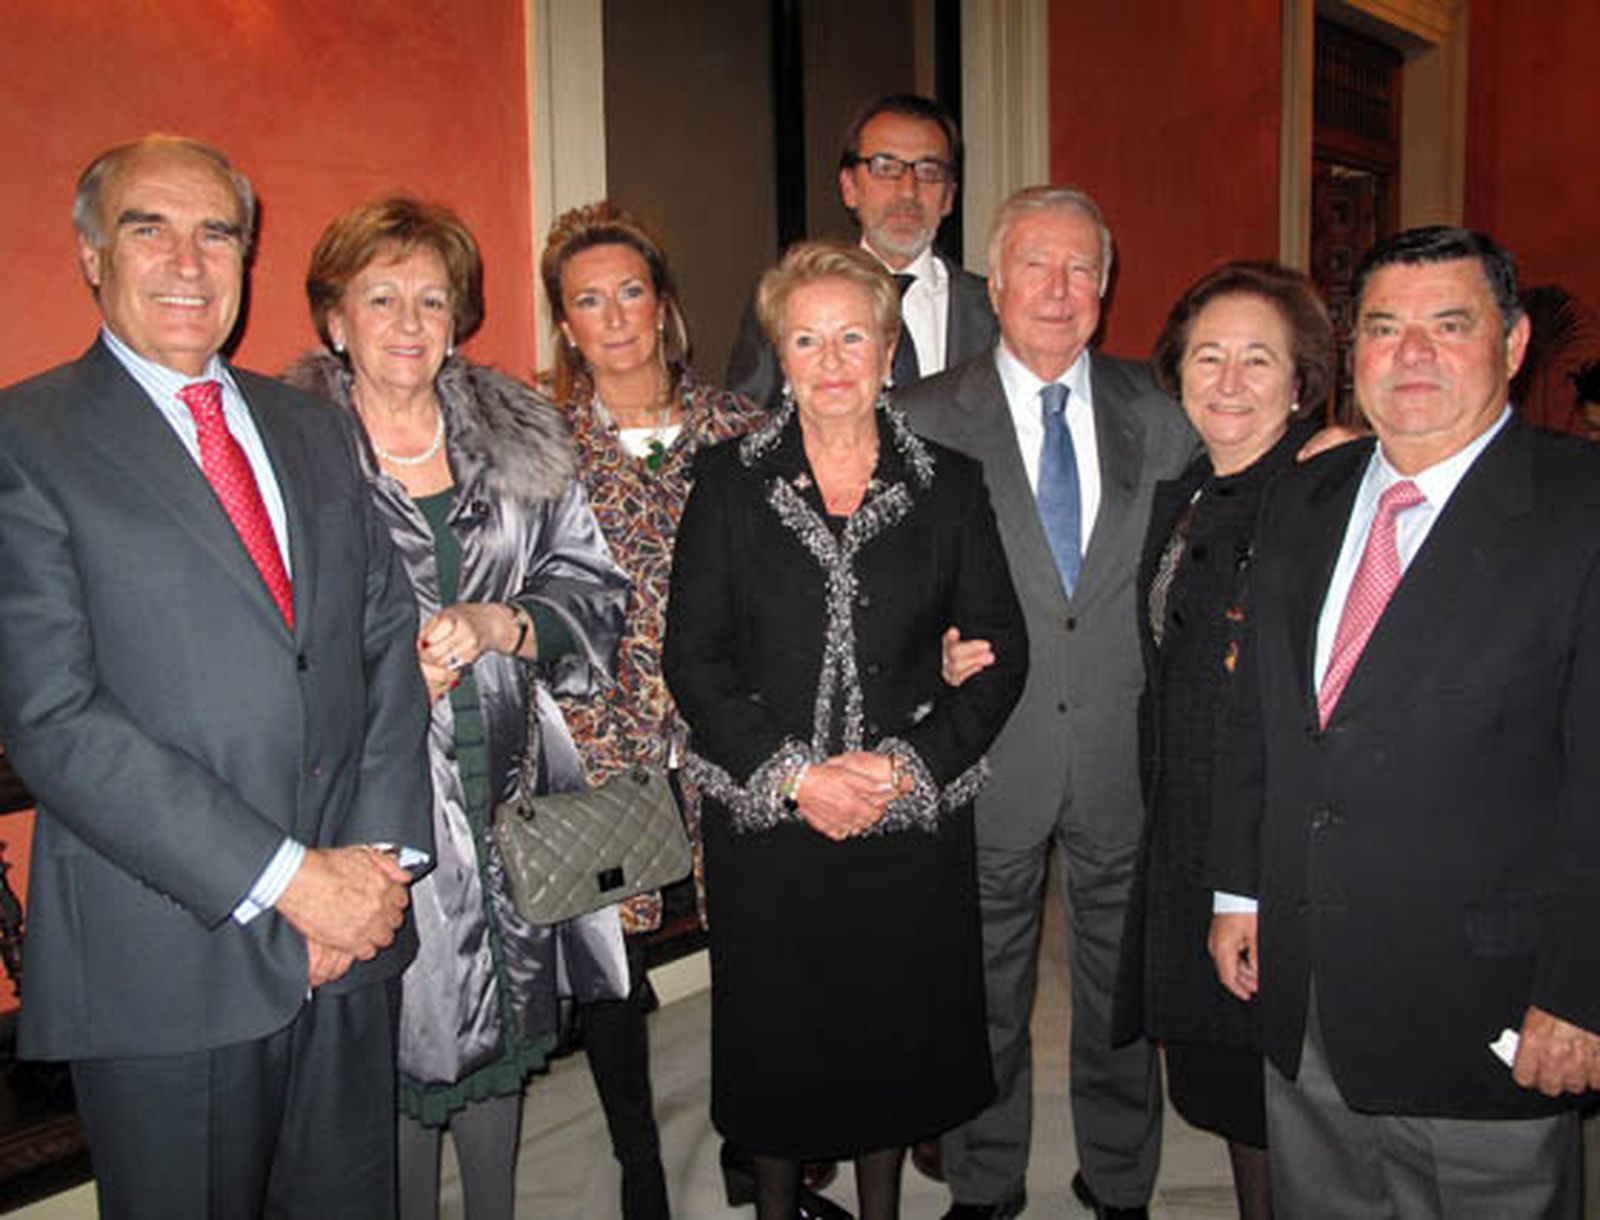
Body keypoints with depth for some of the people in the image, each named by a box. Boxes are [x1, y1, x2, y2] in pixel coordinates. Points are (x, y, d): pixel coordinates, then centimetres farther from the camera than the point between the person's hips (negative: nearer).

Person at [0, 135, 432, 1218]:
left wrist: (379, 857, -5)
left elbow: (390, 640, 8)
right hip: (167, 960, -4)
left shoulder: (315, 432, 11)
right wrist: (288, 878, -17)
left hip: (353, 933, 5)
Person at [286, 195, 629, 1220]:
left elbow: (594, 588, 4)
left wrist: (497, 625, -13)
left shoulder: (520, 435, 6)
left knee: (501, 1023, 18)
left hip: (509, 787, 4)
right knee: (402, 1042, 5)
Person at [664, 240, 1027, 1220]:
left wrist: (910, 764, -12)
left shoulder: (951, 486, 1)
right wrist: (793, 774, -13)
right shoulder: (729, 483, 0)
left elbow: (1002, 652, 1)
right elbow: (692, 656, -3)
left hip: (913, 821, 1)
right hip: (767, 821, 0)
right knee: (775, 1036, 12)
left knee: (897, 1031, 14)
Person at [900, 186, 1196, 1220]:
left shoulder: (1156, 415, 4)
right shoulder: (929, 419, -2)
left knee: (1123, 987, 16)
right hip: (990, 756, -1)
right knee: (987, 990, 14)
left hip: (1126, 753, 2)